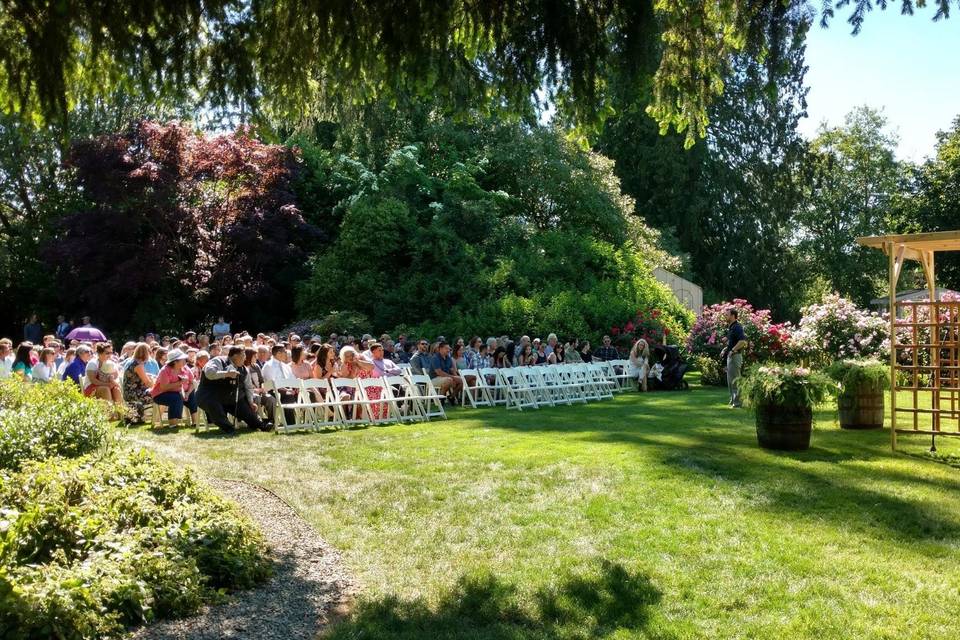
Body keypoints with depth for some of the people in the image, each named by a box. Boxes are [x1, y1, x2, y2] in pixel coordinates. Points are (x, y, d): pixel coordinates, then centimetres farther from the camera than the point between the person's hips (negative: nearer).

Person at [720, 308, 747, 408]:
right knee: (730, 379, 15)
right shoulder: (730, 327, 15)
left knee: (735, 379, -7)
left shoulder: (737, 327, -16)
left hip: (735, 355, -11)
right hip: (730, 355, 11)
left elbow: (743, 341, -27)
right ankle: (733, 400, 22)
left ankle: (738, 402, -3)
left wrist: (732, 350, -22)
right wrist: (725, 349, 17)